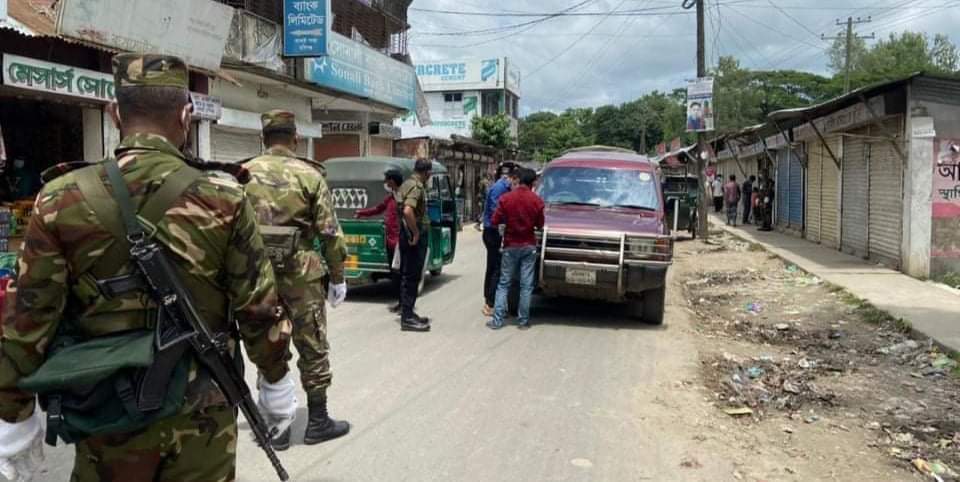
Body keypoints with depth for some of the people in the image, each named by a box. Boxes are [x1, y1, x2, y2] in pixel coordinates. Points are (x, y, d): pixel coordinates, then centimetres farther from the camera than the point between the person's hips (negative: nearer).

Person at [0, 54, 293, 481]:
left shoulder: (61, 200, -8)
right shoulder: (224, 200, -10)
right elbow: (259, 308, -7)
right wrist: (275, 379, 8)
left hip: (107, 411, 1)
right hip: (202, 410, 0)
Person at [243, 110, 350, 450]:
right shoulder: (309, 176, -5)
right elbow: (329, 233, -6)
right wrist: (337, 278, 3)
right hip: (300, 275, -3)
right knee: (312, 348, 9)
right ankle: (317, 422, 18)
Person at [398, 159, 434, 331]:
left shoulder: (407, 184, 14)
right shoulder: (417, 187, -17)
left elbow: (402, 209, 26)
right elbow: (408, 211, -32)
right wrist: (416, 233, -22)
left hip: (407, 235, 10)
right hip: (416, 238, -10)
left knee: (407, 275, 15)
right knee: (412, 277, -6)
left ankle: (406, 312, 25)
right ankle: (408, 318, -2)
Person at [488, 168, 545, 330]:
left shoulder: (506, 198, -8)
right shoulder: (537, 201, -7)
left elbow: (495, 221, -6)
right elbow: (540, 225, 1)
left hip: (511, 246, 0)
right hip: (529, 246, 0)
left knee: (504, 284, 8)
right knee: (526, 285, 6)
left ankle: (497, 320, 5)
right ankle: (523, 321, 10)